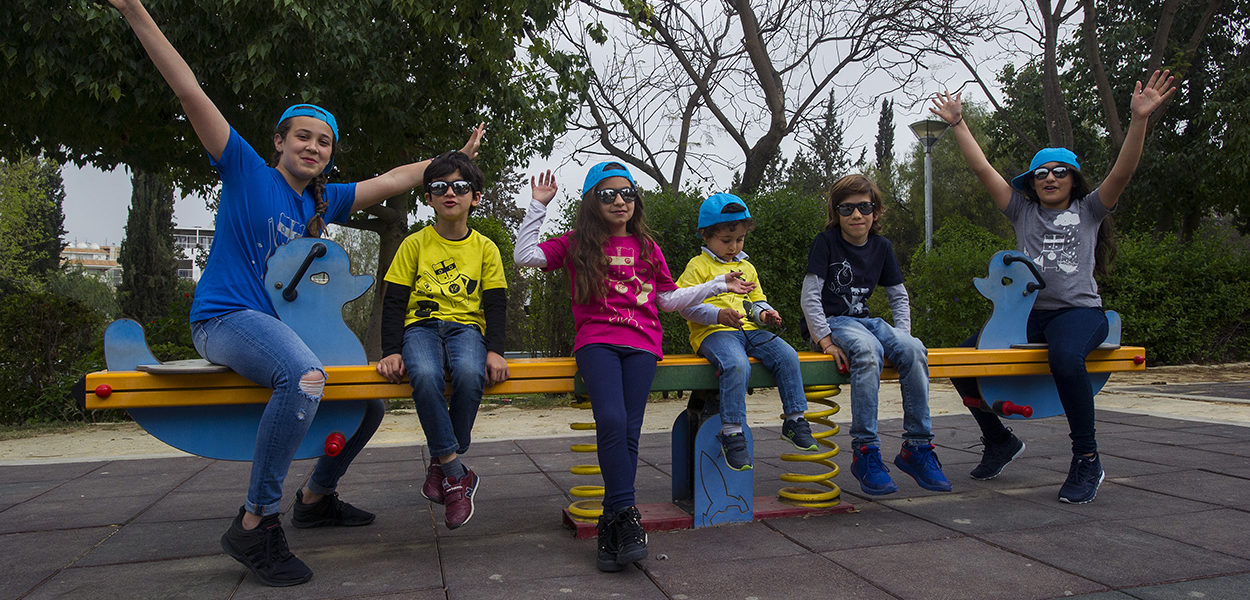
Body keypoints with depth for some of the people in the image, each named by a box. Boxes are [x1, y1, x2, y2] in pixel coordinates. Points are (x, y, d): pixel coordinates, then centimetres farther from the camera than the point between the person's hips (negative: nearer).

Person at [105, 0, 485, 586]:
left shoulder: (325, 201, 15)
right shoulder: (247, 171, 0)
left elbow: (393, 180, 21)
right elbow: (192, 94, -7)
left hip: (281, 326, 8)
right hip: (225, 316, -8)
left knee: (370, 402, 7)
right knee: (305, 376, -38)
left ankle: (316, 496, 28)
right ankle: (255, 522, -27)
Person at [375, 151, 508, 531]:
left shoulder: (485, 248, 10)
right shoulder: (415, 244, 8)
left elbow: (496, 305, 7)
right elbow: (394, 302, 5)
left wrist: (495, 350, -11)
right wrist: (391, 351, -11)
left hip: (466, 325, 0)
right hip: (421, 325, 0)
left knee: (469, 372, -36)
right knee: (425, 375, -36)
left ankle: (442, 462, -13)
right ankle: (457, 475, -25)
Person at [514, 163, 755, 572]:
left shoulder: (647, 248, 20)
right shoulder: (577, 244, 15)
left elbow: (669, 299, 24)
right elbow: (524, 256, 8)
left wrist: (718, 285, 21)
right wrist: (538, 206, 8)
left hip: (641, 343, 2)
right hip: (596, 341, -1)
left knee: (630, 430, -14)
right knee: (611, 421, -25)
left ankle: (611, 526, -7)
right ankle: (626, 518, -18)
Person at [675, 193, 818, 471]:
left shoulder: (747, 267, 24)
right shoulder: (698, 266, 2)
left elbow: (756, 300, 32)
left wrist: (764, 313, 8)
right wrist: (718, 315, -21)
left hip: (748, 331, 6)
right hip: (713, 333, -6)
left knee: (787, 355, -15)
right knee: (737, 365, -36)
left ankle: (794, 419, -4)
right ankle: (731, 432, -29)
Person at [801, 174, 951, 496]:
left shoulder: (881, 246, 10)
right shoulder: (826, 242, -5)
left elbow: (899, 296, 17)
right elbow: (809, 296, -9)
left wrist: (902, 335, 2)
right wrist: (824, 339, -18)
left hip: (865, 320, 5)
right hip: (832, 322, -5)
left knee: (913, 349, -26)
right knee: (868, 350, -38)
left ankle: (916, 447, -17)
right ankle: (865, 452, -32)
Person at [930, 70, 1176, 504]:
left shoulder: (1089, 210, 12)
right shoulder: (1023, 211, 17)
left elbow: (1122, 173, -4)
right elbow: (982, 169, 12)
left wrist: (1140, 119, -15)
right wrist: (958, 124, 8)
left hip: (1079, 310, -4)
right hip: (1028, 313, 4)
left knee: (1065, 357, -38)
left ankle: (1087, 460, -22)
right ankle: (1000, 440, 11)